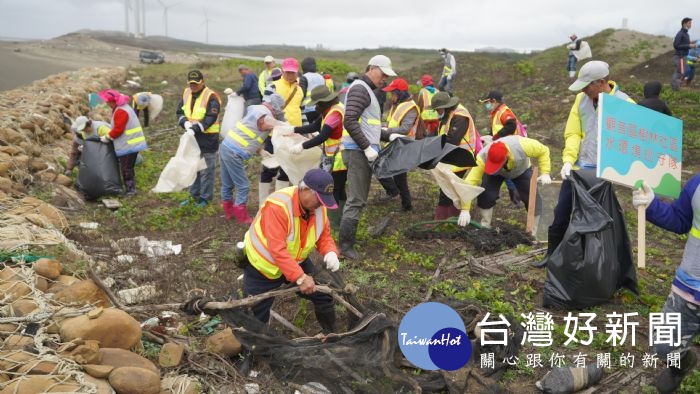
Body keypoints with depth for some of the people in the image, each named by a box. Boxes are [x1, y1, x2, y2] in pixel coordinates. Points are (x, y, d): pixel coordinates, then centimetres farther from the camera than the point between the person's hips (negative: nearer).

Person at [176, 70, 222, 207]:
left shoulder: (211, 97, -15)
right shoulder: (186, 93, 6)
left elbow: (210, 118, -22)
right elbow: (179, 112, 8)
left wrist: (195, 128, -29)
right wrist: (185, 123, -12)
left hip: (207, 139, -7)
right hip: (191, 137, 7)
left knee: (206, 170, 3)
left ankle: (205, 197, 15)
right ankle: (194, 195, 29)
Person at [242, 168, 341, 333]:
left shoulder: (319, 206, -14)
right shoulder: (278, 206, -36)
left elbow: (324, 235, -2)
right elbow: (277, 249, -38)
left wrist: (330, 252, -24)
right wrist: (300, 278, -41)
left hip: (297, 262, 6)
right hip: (263, 266, -6)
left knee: (323, 295, 6)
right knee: (258, 315, 5)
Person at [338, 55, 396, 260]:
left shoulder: (367, 90, 20)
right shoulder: (360, 89, -12)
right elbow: (349, 121, -23)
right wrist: (367, 147, -22)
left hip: (363, 151, 10)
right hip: (358, 151, -10)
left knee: (358, 198, 14)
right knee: (356, 200, -8)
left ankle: (349, 237, 22)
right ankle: (345, 244, -3)